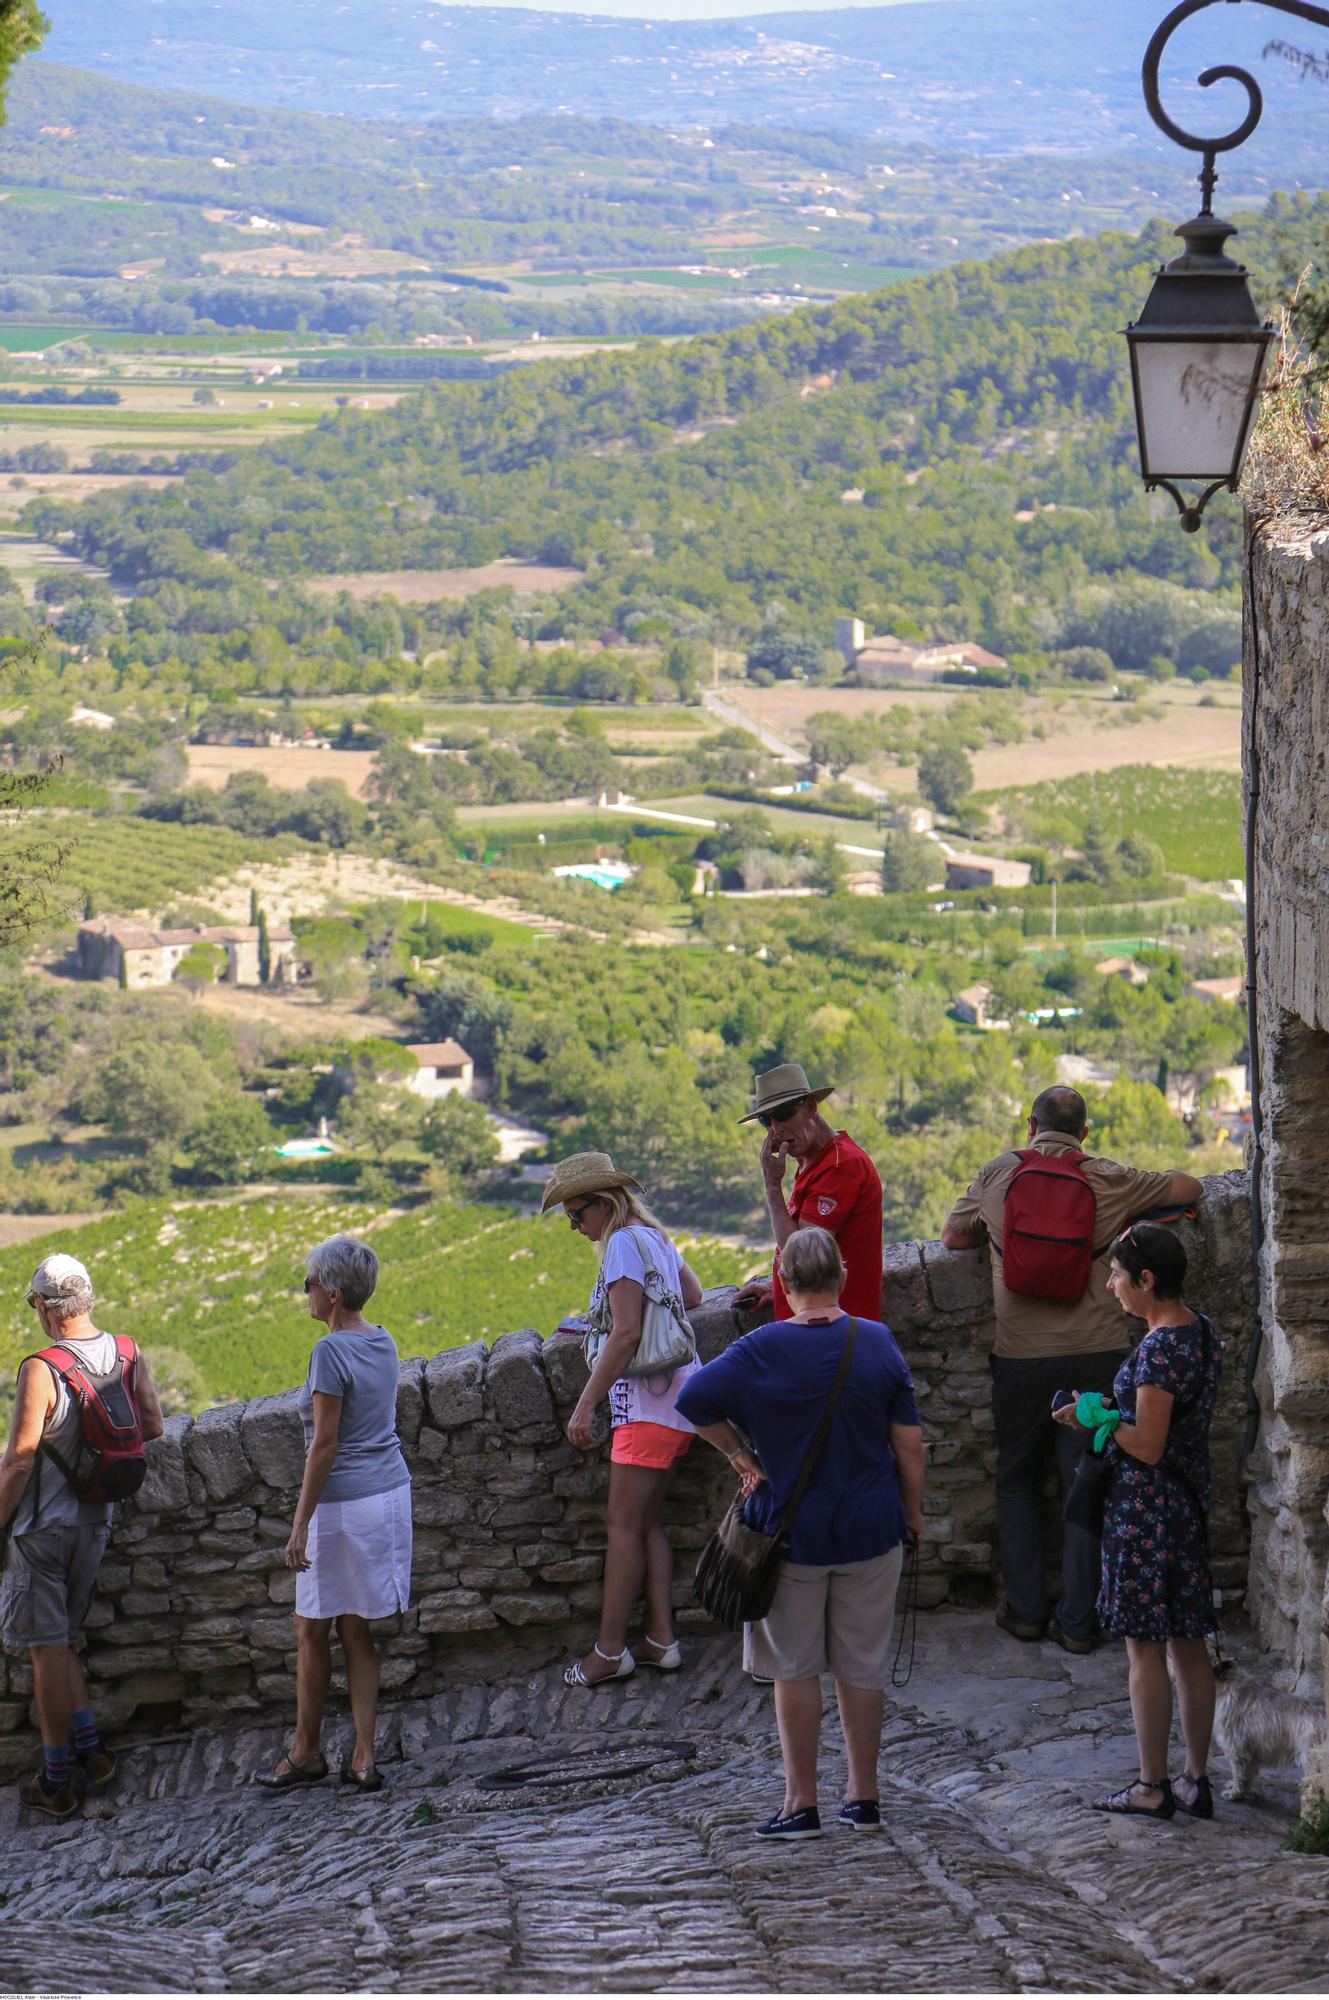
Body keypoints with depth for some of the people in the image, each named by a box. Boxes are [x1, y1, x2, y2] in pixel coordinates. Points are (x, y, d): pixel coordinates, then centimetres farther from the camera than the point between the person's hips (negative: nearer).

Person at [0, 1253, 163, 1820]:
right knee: (61, 1640, 21)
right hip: (96, 1520, 6)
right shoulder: (128, 1356, -2)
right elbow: (152, 1429, 8)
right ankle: (89, 1748, 15)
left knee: (47, 1648, 3)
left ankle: (57, 1783, 8)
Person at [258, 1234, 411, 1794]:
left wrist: (300, 1525, -16)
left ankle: (306, 1752, 16)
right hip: (390, 1493, 8)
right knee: (356, 1632, 11)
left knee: (311, 1631, 7)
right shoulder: (382, 1342, 7)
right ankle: (363, 1758, 9)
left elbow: (325, 1444, -19)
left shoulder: (331, 1350, -17)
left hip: (343, 1502, -8)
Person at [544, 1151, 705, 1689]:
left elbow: (626, 1333, -21)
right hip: (677, 1394, 10)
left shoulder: (623, 1243, -13)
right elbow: (692, 1295, 28)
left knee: (624, 1526, -6)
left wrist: (585, 1406, -20)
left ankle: (609, 1651, -4)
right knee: (648, 1523, 12)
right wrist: (598, 1322, 27)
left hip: (649, 1401, -10)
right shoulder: (655, 1236, 15)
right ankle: (661, 1640, 11)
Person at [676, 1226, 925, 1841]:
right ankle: (864, 1797, 18)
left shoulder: (763, 1350, -12)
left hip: (791, 1530, -2)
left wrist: (739, 1453, -5)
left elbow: (693, 1399, -19)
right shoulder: (878, 1343, -5)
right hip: (870, 1529, 2)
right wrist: (912, 1512, 10)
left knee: (796, 1669, 8)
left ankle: (801, 1802, 8)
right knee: (862, 1667, 12)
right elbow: (908, 1442, -2)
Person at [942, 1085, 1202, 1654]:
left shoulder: (997, 1174, 1)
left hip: (1020, 1357, 0)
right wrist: (1130, 1211, 25)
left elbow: (952, 1237, 13)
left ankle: (1025, 1612, 16)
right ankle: (1077, 1622, 7)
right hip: (1094, 1353, 0)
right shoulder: (1108, 1180, -1)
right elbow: (1189, 1189, 10)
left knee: (1018, 1482, 16)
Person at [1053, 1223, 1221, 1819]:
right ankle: (1196, 1781, 17)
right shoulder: (1203, 1331, 7)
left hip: (1145, 1504, -9)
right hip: (1190, 1500, 9)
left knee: (1145, 1650, -1)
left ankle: (1152, 1788, 4)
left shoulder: (1158, 1350, -21)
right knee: (1189, 1646, 12)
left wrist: (1094, 1417, -8)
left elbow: (1147, 1447, -22)